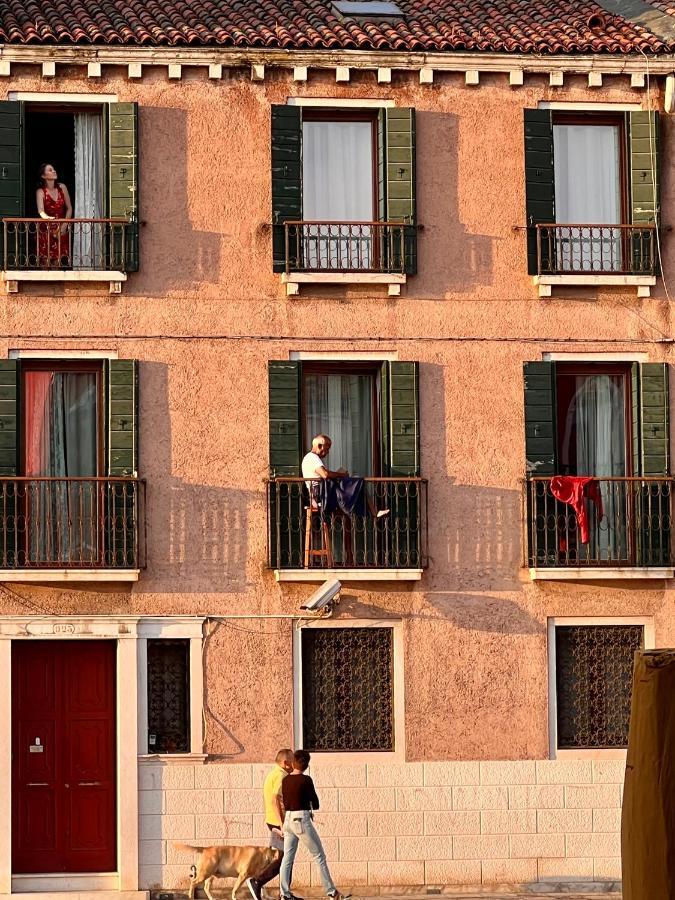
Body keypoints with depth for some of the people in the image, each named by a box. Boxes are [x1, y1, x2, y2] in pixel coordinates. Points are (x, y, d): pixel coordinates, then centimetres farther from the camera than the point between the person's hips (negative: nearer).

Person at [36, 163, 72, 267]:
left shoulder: (62, 187, 2)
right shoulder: (40, 191, -8)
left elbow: (69, 208, 6)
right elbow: (41, 210, -24)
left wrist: (64, 225, -6)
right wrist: (46, 217, -47)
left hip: (62, 231, 3)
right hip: (46, 230, -3)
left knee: (60, 263, -2)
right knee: (46, 262, -7)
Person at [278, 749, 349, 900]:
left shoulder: (285, 780, 6)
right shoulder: (305, 780, -12)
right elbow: (315, 804, -6)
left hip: (288, 819, 6)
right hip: (302, 820, -6)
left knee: (287, 858, 8)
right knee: (319, 856, 2)